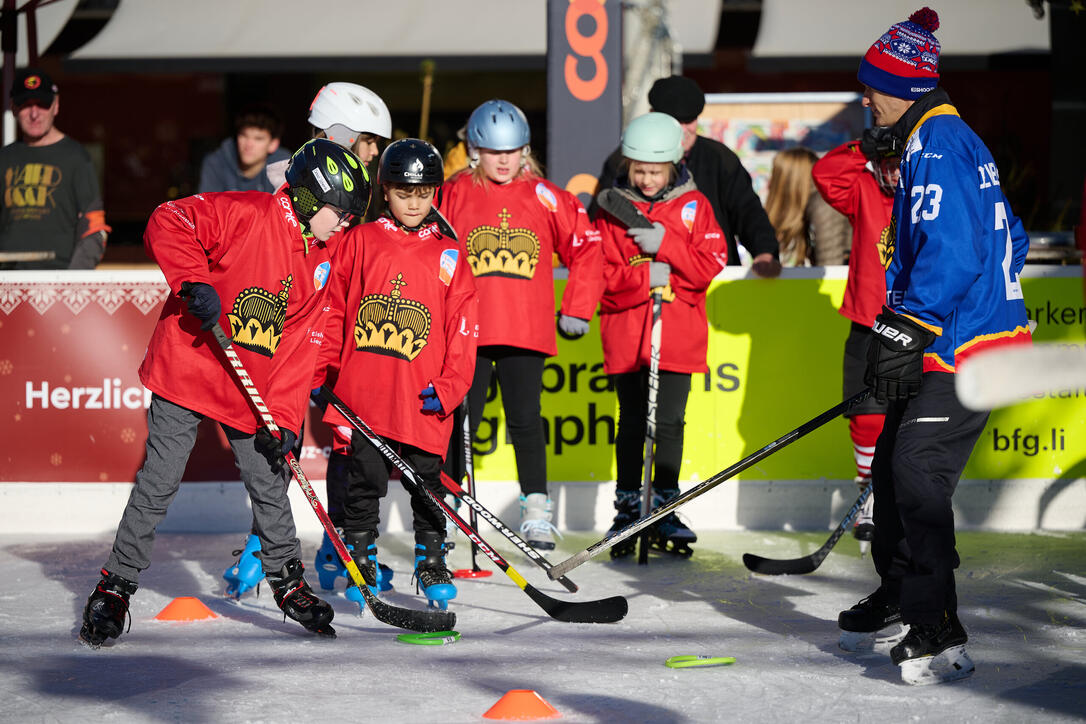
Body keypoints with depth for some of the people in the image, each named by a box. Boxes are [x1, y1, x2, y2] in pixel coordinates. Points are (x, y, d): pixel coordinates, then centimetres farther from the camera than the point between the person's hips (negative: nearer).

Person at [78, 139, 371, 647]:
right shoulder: (246, 214, -13)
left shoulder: (318, 263, 8)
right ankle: (116, 586, 5)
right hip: (186, 371, -6)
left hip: (252, 391, 6)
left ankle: (287, 580, 28)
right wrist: (195, 282, -31)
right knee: (158, 483, -6)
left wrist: (283, 417, -3)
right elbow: (168, 223, -21)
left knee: (269, 482, 9)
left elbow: (299, 347, 6)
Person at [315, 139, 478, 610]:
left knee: (427, 483, 5)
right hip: (364, 393, 0)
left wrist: (447, 388, -6)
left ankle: (431, 562, 19)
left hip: (423, 398, 0)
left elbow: (462, 328, 4)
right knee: (364, 479, 5)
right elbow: (333, 310, 9)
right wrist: (322, 374, 5)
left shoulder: (450, 256, 5)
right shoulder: (359, 242, 4)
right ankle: (359, 562, 18)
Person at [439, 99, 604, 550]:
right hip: (467, 329, 0)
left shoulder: (545, 198, 4)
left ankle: (536, 513, 5)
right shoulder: (453, 196, 4)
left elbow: (586, 247, 11)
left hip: (526, 331, 0)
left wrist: (576, 310, 9)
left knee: (525, 420, -1)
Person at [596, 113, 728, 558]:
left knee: (669, 423, -1)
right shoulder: (612, 208, 3)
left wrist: (665, 246, -16)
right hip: (625, 333, 0)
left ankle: (664, 511, 11)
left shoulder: (693, 205, 4)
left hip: (678, 333, 0)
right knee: (632, 423, 4)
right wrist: (646, 278, -18)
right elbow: (602, 274, -3)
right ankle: (627, 512, 14)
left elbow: (711, 264, -5)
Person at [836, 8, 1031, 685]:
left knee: (917, 471, -18)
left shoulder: (938, 142, -14)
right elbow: (1008, 237, 26)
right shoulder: (937, 140, 19)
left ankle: (939, 634, -20)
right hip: (956, 340, 11)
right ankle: (900, 595, 34)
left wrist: (906, 331, -25)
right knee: (894, 459, 18)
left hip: (968, 347, -11)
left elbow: (951, 252, -25)